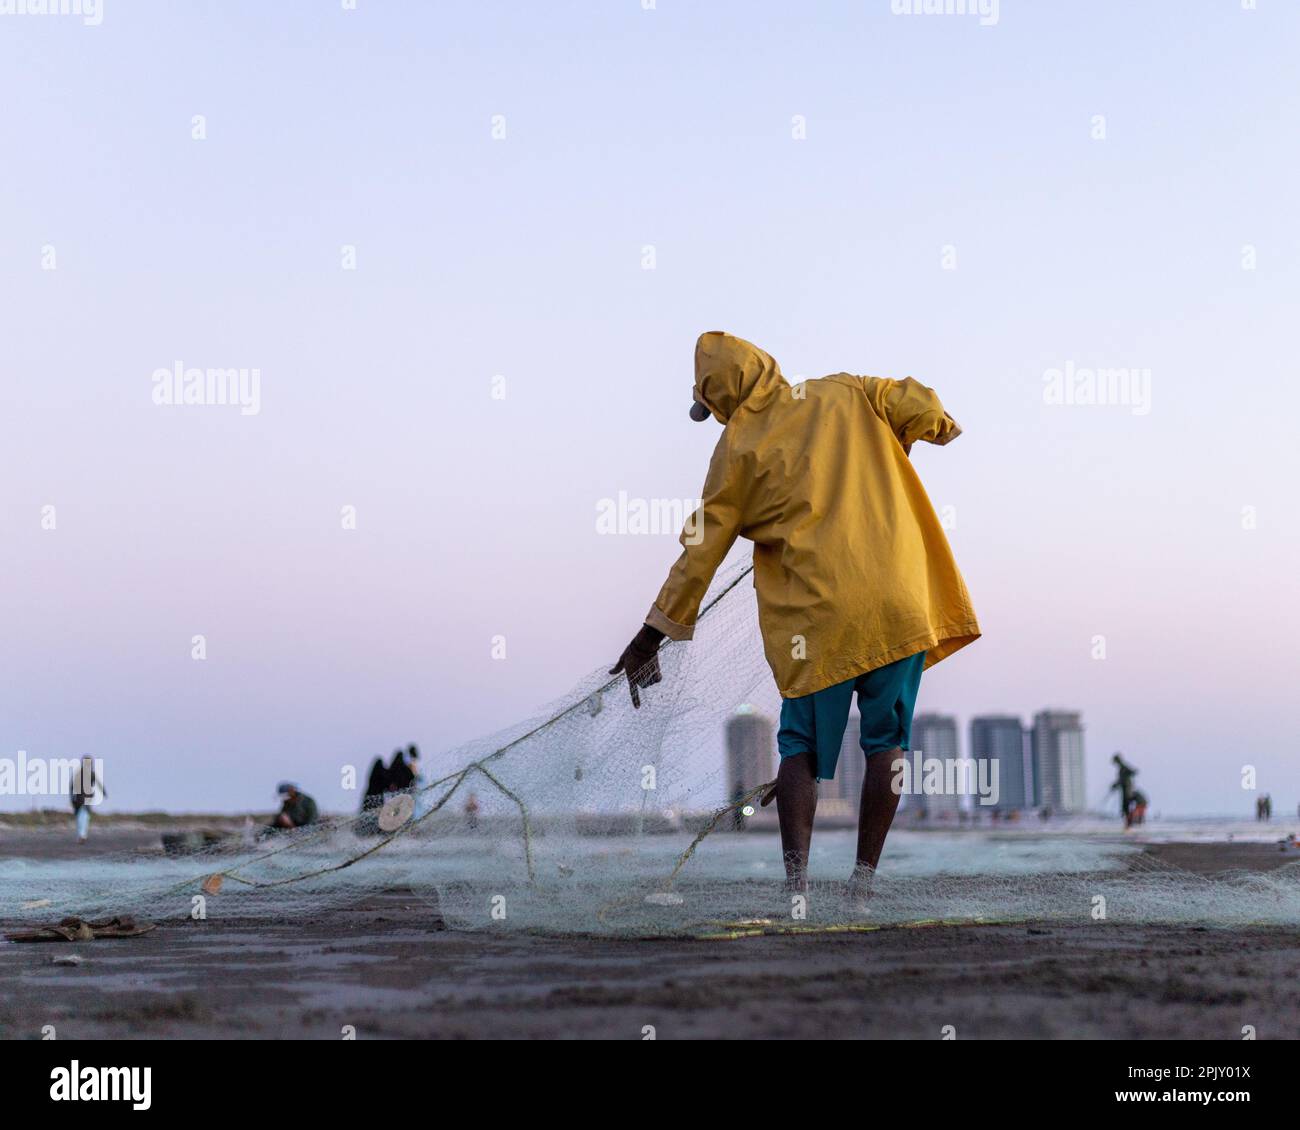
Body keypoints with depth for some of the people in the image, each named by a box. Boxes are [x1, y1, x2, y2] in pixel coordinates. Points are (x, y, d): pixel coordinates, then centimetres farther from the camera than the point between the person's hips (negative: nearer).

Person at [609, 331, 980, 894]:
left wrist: (652, 635, 9)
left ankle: (795, 876, -6)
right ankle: (864, 878, 6)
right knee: (886, 742, 10)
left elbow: (701, 549, 3)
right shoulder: (844, 394, 8)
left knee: (802, 748, 9)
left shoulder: (738, 447, 3)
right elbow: (927, 410, -1)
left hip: (818, 612, -2)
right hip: (899, 601, 2)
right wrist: (938, 425, 26)